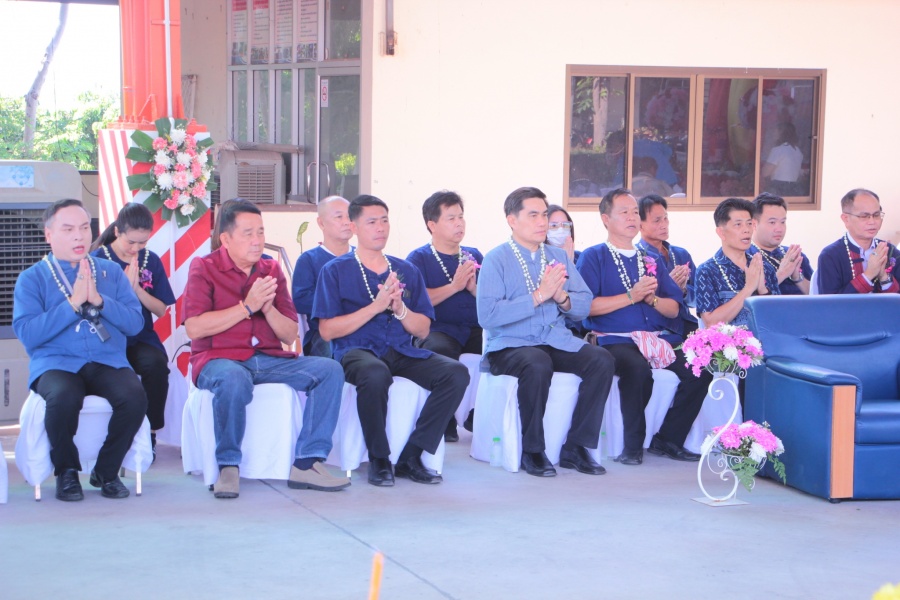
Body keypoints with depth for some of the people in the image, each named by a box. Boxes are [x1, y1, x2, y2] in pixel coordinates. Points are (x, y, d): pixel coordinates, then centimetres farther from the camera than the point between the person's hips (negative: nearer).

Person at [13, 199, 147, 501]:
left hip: (109, 362, 2)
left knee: (135, 396, -30)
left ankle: (107, 471, -4)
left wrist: (98, 300, -10)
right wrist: (72, 304, -13)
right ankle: (66, 471, -7)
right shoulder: (31, 278, 6)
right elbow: (27, 334, -8)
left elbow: (135, 323, 4)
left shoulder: (112, 272, 14)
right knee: (63, 397, -37)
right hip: (56, 363, -2)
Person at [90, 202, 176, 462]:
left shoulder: (151, 261, 8)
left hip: (142, 338, 3)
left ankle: (151, 433, -13)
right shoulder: (98, 259, -1)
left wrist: (138, 289, -9)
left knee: (157, 364, -32)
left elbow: (162, 310, 7)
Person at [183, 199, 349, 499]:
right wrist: (247, 307, -13)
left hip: (269, 359, 5)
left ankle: (307, 463, -17)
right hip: (219, 358, -5)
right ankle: (228, 466, -21)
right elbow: (194, 328, -14)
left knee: (330, 369, -14)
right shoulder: (204, 268, 1)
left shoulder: (271, 270, 14)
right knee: (234, 380, -40)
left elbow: (290, 335, 11)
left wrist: (268, 308, -9)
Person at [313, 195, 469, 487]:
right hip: (357, 351, -4)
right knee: (375, 374, -40)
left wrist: (400, 308, -5)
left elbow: (423, 329, 16)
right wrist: (376, 306, -10)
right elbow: (327, 330, -3)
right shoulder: (335, 271, 7)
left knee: (456, 373, -22)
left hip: (402, 352, 4)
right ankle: (379, 460, -19)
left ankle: (411, 457, -15)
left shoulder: (406, 271, 18)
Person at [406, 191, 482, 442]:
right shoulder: (419, 258, 7)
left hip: (474, 330, 5)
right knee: (441, 350, -38)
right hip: (437, 330, -5)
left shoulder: (474, 256, 20)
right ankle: (445, 423, -18)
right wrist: (454, 286, -12)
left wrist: (474, 288, -6)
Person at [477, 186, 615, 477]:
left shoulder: (559, 256, 15)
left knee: (602, 360, -20)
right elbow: (487, 315, -16)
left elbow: (584, 306, 11)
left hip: (558, 341, 5)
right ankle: (532, 451, -19)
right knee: (537, 365, -37)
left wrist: (562, 297, -11)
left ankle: (575, 448, -12)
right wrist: (538, 296, -17)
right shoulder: (496, 259, -2)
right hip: (510, 345, -5)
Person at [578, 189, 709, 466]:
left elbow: (674, 308, 16)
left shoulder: (650, 260, 23)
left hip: (658, 336, 6)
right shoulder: (594, 257, 5)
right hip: (614, 339, -6)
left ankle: (668, 440, -4)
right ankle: (633, 446, -19)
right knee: (638, 368, -38)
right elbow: (587, 306, -10)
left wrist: (652, 299, -5)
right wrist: (631, 296, -11)